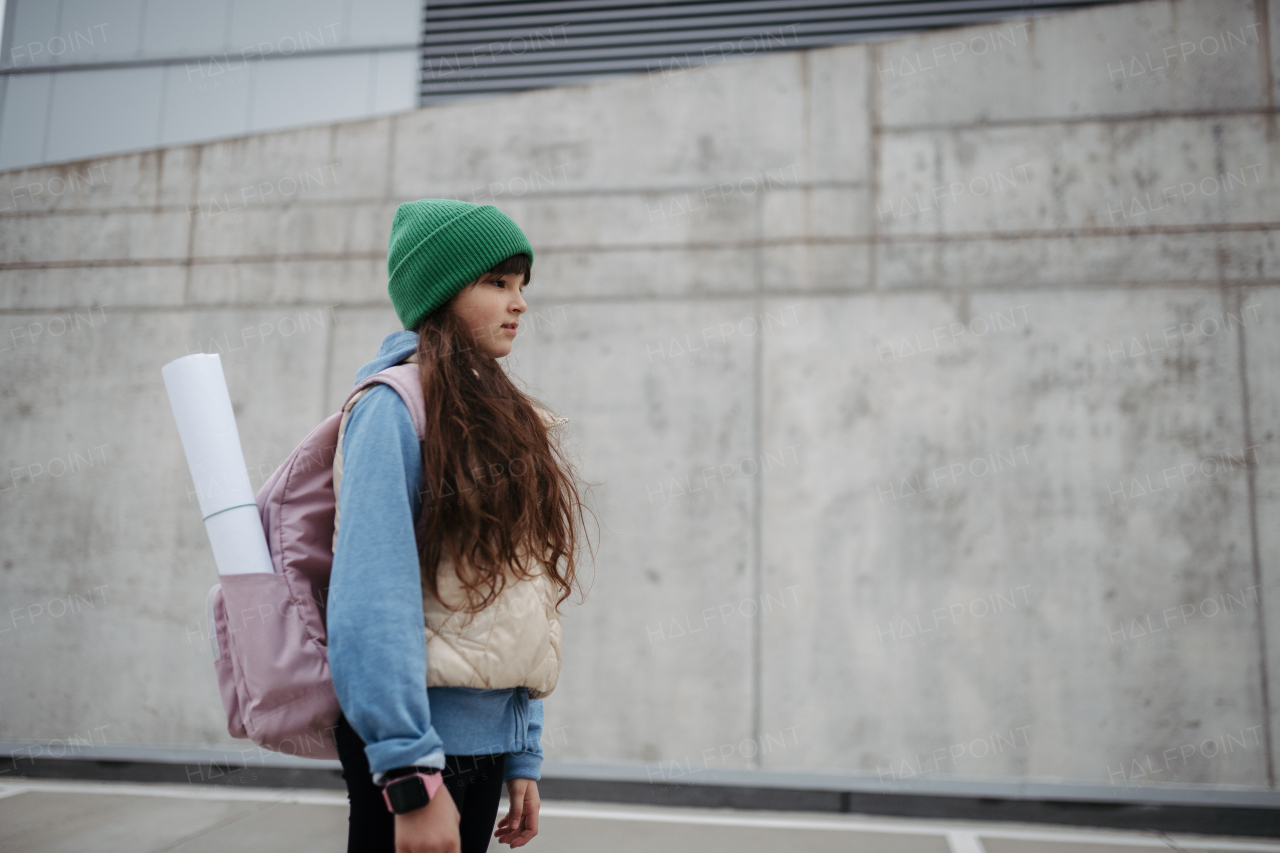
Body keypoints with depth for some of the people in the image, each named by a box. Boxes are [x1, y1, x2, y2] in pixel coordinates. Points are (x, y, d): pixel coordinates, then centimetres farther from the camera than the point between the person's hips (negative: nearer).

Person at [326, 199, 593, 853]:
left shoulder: (503, 419, 12)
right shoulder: (396, 407, -12)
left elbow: (519, 612, 11)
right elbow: (372, 602, -21)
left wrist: (524, 757, 11)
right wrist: (411, 777, -24)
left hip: (491, 736, 7)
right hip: (420, 734, -7)